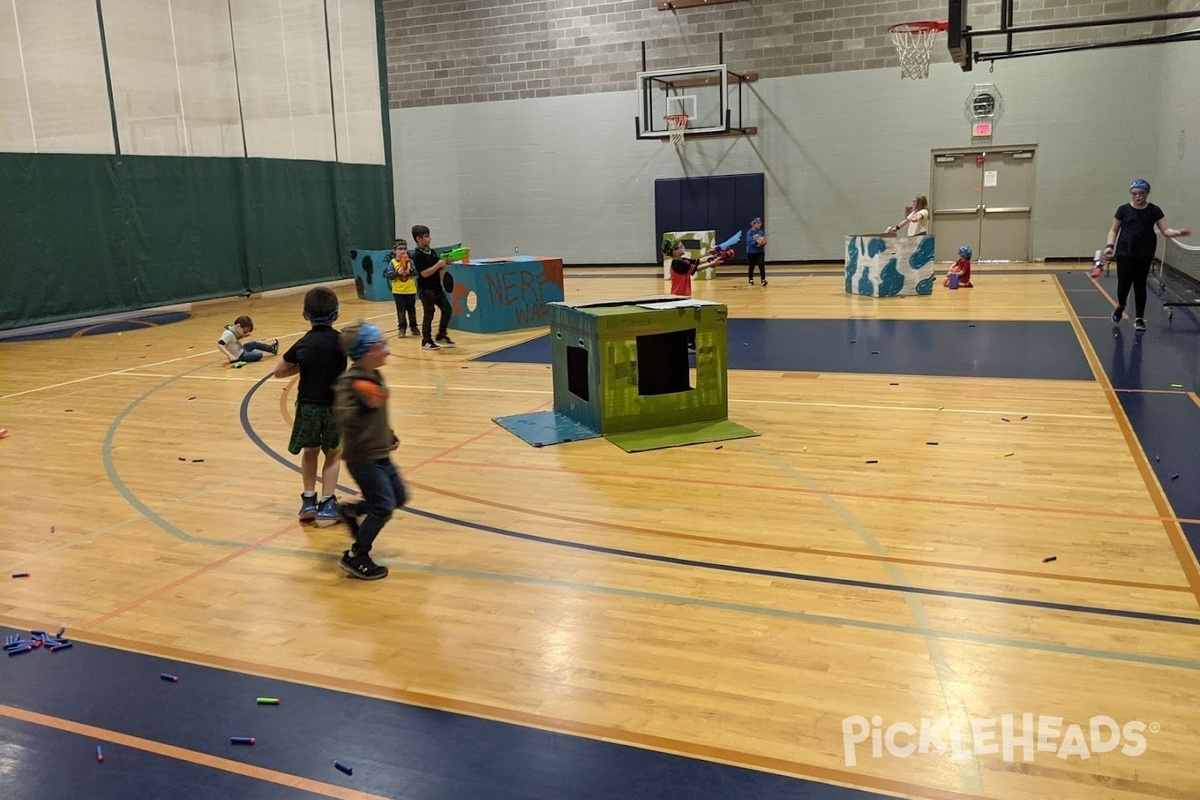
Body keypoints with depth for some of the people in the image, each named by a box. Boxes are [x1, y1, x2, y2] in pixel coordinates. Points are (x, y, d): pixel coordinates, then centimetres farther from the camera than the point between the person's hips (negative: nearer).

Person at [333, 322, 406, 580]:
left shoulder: (374, 376, 7)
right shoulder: (350, 381, -21)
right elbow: (342, 417, -33)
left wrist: (390, 435, 24)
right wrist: (364, 404, -48)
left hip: (380, 454, 9)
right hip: (362, 457, -9)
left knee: (399, 497, 17)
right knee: (384, 506, -8)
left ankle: (352, 510, 34)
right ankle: (355, 557, 7)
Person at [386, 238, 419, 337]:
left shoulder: (410, 261, -1)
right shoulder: (393, 263, -4)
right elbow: (389, 276, -9)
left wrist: (410, 271, -23)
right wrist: (398, 273, -24)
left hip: (410, 290, 1)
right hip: (398, 291, -1)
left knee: (411, 309, 12)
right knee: (401, 310, 2)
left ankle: (413, 326, 26)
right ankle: (402, 328, 10)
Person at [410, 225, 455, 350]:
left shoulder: (431, 251, 10)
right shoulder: (418, 255, -15)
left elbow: (439, 268, 17)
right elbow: (425, 273, -22)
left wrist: (444, 263, -1)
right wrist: (438, 264, -19)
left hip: (437, 287, 8)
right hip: (425, 289, -8)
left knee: (447, 310, 9)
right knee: (429, 314, -2)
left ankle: (441, 335, 21)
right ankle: (426, 341, 9)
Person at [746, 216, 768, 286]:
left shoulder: (761, 232, 0)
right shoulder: (749, 233, -14)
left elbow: (763, 242, 5)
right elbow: (750, 243, -23)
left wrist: (764, 243, -18)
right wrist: (756, 242, -39)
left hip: (760, 252, 2)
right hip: (751, 253, -2)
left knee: (761, 265, -14)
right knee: (751, 266, 12)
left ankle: (763, 280, -12)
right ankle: (751, 279, 32)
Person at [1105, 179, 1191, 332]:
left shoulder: (1154, 211, 2)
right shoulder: (1123, 210, 1)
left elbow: (1166, 230, -3)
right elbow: (1114, 230, 8)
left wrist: (1177, 232, -24)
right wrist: (1110, 246, -8)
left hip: (1144, 255, 0)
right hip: (1124, 253, 0)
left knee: (1140, 285, 3)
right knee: (1124, 283, -3)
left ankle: (1139, 318, 13)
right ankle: (1120, 306, 29)